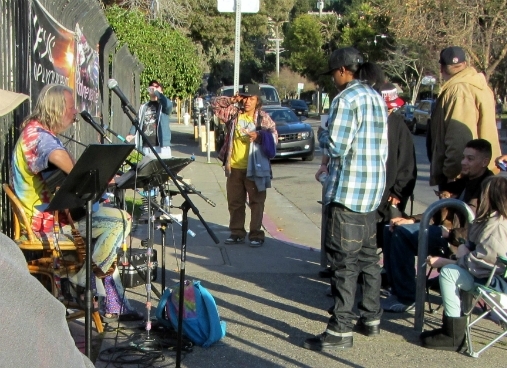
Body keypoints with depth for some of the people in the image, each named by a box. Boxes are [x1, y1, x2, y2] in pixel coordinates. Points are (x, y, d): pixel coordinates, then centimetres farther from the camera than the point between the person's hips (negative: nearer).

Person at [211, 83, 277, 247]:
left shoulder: (263, 118, -2)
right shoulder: (234, 113, 6)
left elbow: (274, 136, -5)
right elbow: (215, 104, 6)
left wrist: (259, 136, -22)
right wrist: (231, 100, -6)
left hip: (255, 168, -4)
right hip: (234, 167, 4)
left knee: (256, 202, 1)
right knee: (234, 201, 11)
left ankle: (256, 234, 8)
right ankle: (237, 232, 22)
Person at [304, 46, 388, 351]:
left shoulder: (346, 100, -14)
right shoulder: (377, 98, 13)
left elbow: (336, 146, -19)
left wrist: (322, 135, 2)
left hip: (348, 190, -9)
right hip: (374, 188, 9)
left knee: (344, 260, -7)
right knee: (368, 255, 16)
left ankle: (341, 330, -5)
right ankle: (372, 318, 24)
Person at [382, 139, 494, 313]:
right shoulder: (466, 181, 21)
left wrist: (450, 233, -24)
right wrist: (412, 220, 6)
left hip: (464, 244, -10)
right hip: (447, 229, 10)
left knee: (403, 232, -22)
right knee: (391, 231, 0)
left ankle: (406, 298, -15)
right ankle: (396, 290, -3)